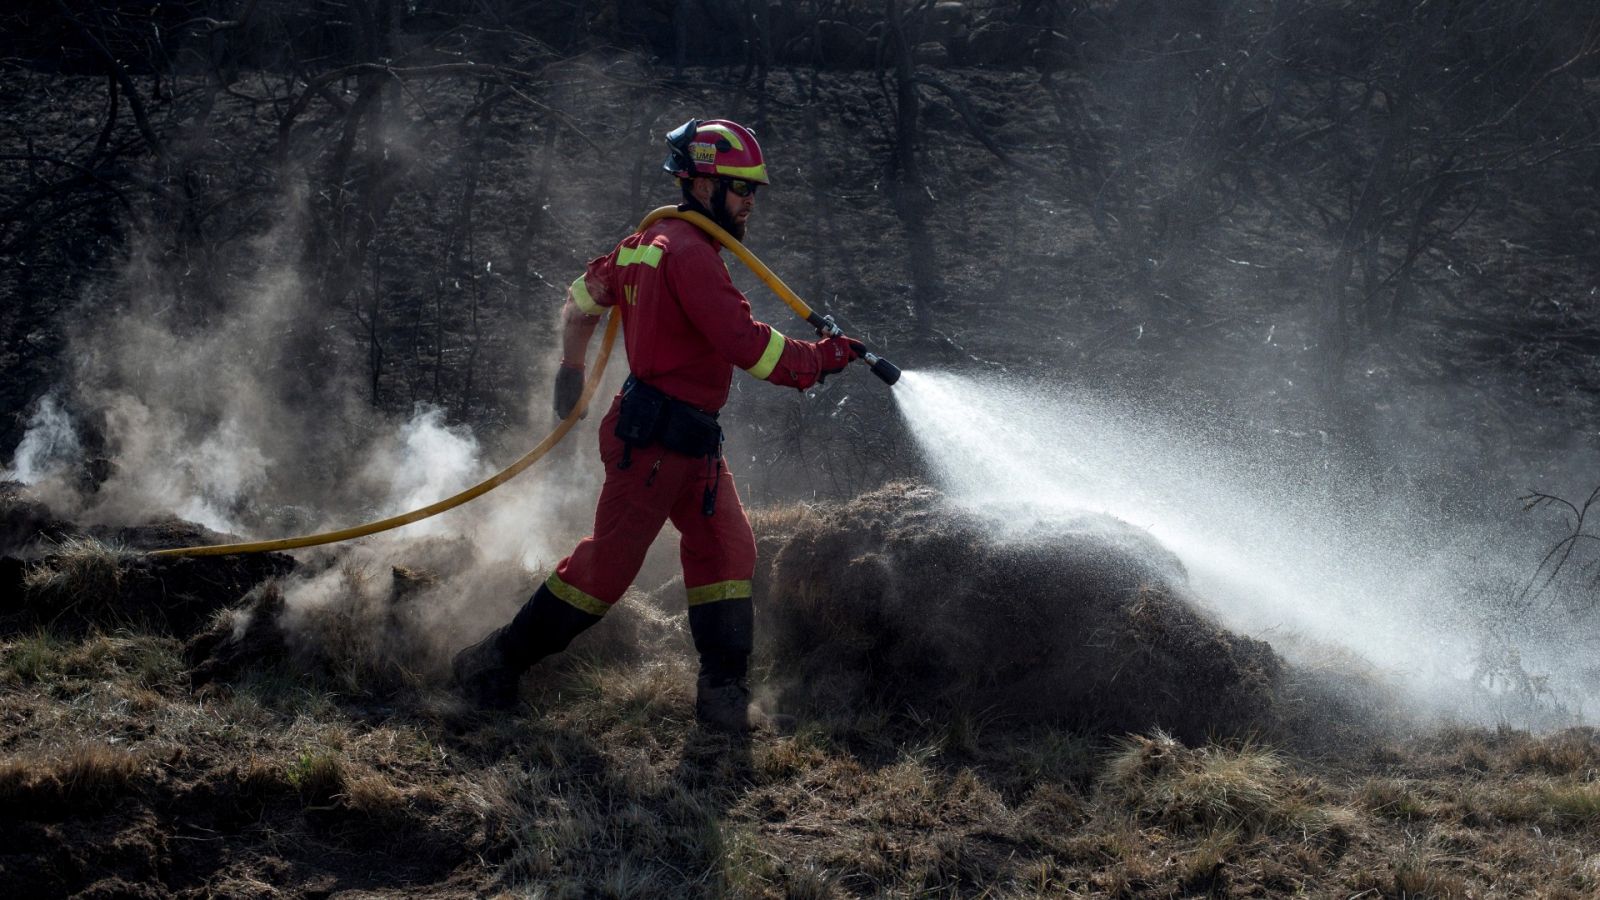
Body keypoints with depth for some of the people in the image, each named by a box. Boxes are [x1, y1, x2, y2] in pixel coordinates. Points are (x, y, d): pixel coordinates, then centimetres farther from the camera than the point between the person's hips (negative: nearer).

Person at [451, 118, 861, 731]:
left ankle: (723, 692, 5)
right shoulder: (688, 252, -18)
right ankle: (494, 665, 7)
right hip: (653, 441, -10)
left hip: (693, 444, 10)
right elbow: (745, 343, -25)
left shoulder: (653, 242, 14)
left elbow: (585, 294, 28)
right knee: (607, 565, -4)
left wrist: (573, 367, 41)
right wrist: (821, 358, -14)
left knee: (725, 549, 4)